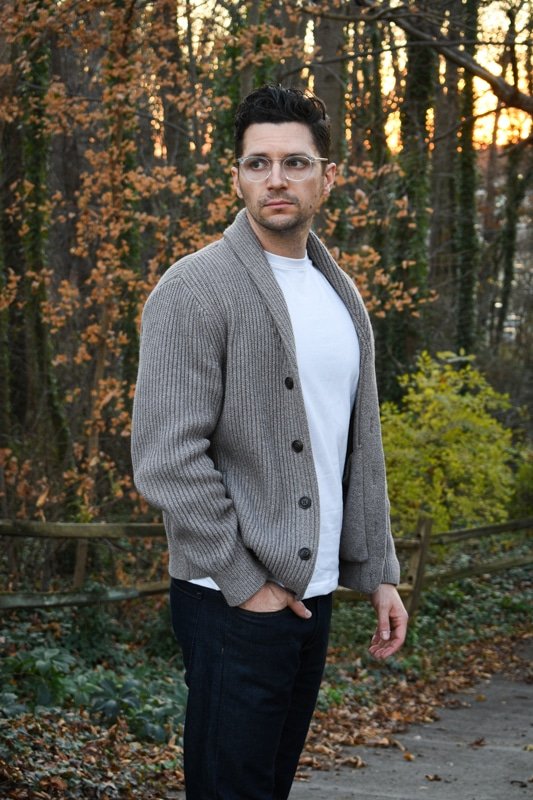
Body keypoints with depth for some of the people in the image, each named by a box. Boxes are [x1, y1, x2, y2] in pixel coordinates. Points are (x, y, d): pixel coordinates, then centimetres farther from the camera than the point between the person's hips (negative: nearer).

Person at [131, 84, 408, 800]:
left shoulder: (342, 297, 13)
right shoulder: (195, 290, -12)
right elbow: (166, 459, -18)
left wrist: (379, 573, 13)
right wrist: (245, 582, -16)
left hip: (313, 591, 7)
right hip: (234, 601, -7)